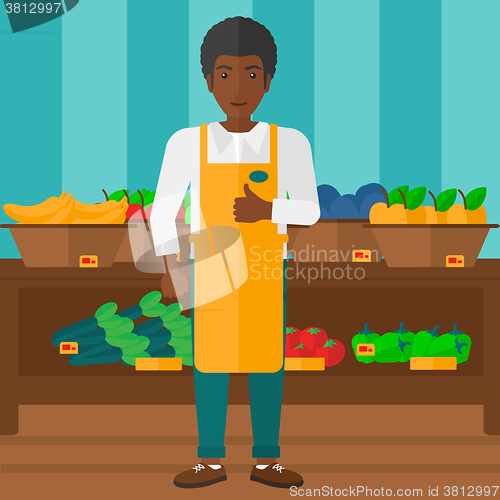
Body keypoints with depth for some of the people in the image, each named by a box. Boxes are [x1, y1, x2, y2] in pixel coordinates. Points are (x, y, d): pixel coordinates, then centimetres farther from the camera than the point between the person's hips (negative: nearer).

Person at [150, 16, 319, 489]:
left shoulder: (289, 143, -1)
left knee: (267, 360, 4)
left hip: (265, 271, 0)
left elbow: (310, 209, 1)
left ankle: (266, 461, 16)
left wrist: (266, 209, -17)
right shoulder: (188, 143, -1)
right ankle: (210, 461, 16)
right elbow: (162, 210, 1)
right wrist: (171, 268, -8)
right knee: (210, 361, 4)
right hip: (210, 270, 0)